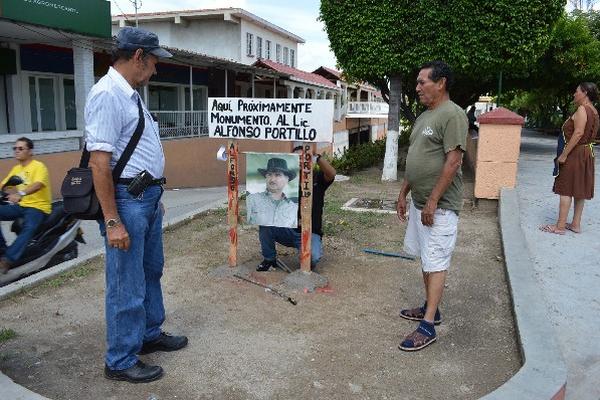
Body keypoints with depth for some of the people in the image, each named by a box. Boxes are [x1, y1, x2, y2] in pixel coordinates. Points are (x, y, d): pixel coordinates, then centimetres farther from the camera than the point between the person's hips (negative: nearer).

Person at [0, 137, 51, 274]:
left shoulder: (39, 166, -8)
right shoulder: (16, 168, 17)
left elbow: (38, 185, -28)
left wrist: (21, 194, -45)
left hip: (38, 206, -8)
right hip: (20, 205, 8)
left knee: (29, 228, -35)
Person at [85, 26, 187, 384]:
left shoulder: (132, 94, 13)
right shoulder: (107, 94, -18)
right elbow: (99, 162, -22)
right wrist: (112, 221, -23)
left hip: (147, 198, 10)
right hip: (126, 200, -10)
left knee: (151, 272, 21)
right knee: (127, 285, 2)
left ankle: (150, 334, 38)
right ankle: (121, 361, 18)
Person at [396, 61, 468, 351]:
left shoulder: (453, 115, -14)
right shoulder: (424, 117, 15)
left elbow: (453, 161, -20)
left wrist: (433, 201, -21)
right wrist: (403, 193, 18)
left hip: (439, 206, -9)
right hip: (419, 202, 10)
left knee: (436, 263, -4)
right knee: (427, 259, 17)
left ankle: (427, 326, 1)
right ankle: (430, 309, 31)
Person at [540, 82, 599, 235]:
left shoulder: (582, 109, -15)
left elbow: (578, 133, -24)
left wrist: (564, 154, -23)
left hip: (575, 154, -9)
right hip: (587, 153, 10)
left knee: (566, 190, -5)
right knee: (580, 190, 12)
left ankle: (560, 226, -3)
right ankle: (576, 224, 18)